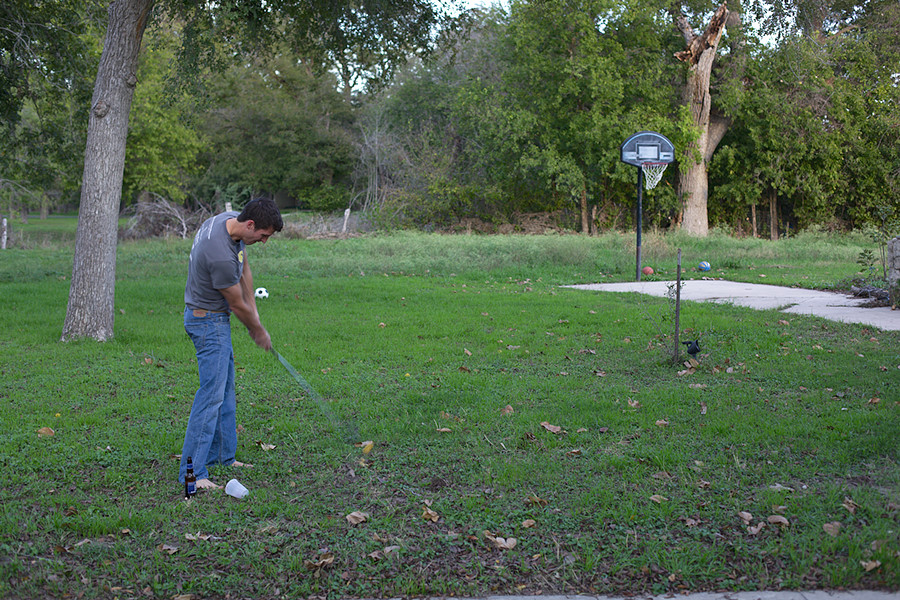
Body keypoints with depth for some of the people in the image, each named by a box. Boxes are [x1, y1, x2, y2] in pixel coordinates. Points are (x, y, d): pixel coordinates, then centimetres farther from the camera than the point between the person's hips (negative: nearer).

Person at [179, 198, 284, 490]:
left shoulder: (231, 219, -4)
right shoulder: (221, 256, -33)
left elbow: (244, 268, 10)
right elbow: (237, 305, -17)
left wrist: (254, 313, 7)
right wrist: (259, 331, 0)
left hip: (217, 318, 10)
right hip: (208, 321, -10)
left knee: (225, 388, 17)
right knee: (212, 393, -12)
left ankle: (223, 456, 27)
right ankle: (192, 472, -9)